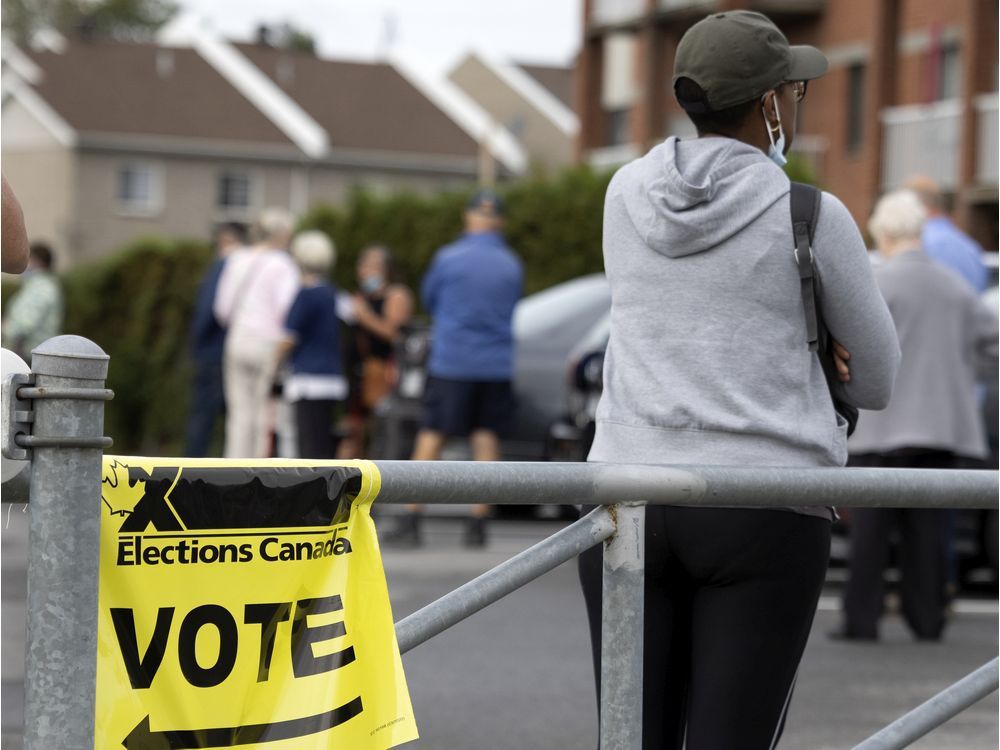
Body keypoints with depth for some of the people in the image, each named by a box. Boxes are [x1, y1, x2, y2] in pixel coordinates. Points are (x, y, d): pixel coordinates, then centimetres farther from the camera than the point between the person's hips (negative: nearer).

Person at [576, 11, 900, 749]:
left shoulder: (629, 193, 7)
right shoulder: (815, 218, -5)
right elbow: (875, 380, 7)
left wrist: (804, 347, 9)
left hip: (631, 502, 4)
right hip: (764, 518, -4)